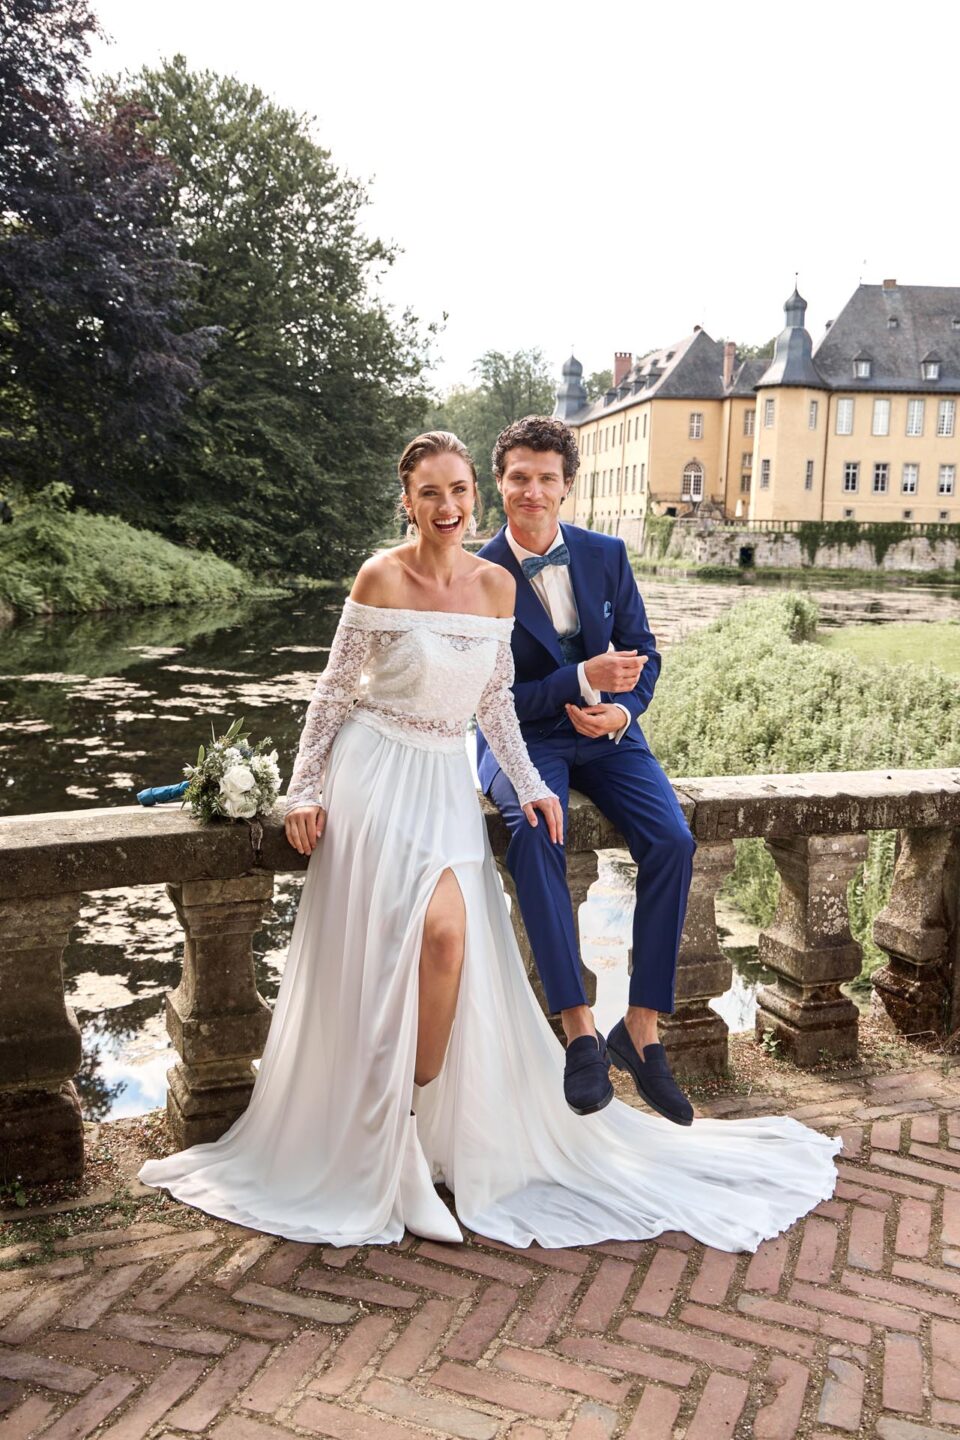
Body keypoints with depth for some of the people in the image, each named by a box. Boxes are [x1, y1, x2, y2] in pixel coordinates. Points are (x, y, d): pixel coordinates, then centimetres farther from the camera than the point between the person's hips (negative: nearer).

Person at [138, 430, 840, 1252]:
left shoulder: (497, 584, 4)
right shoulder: (383, 578, -9)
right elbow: (336, 689, -4)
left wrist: (529, 785, 5)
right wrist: (306, 790, -5)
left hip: (447, 781, 5)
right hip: (376, 773, -4)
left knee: (456, 939, -11)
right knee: (439, 931, -18)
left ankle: (424, 1130, 9)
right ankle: (394, 1157, -1)